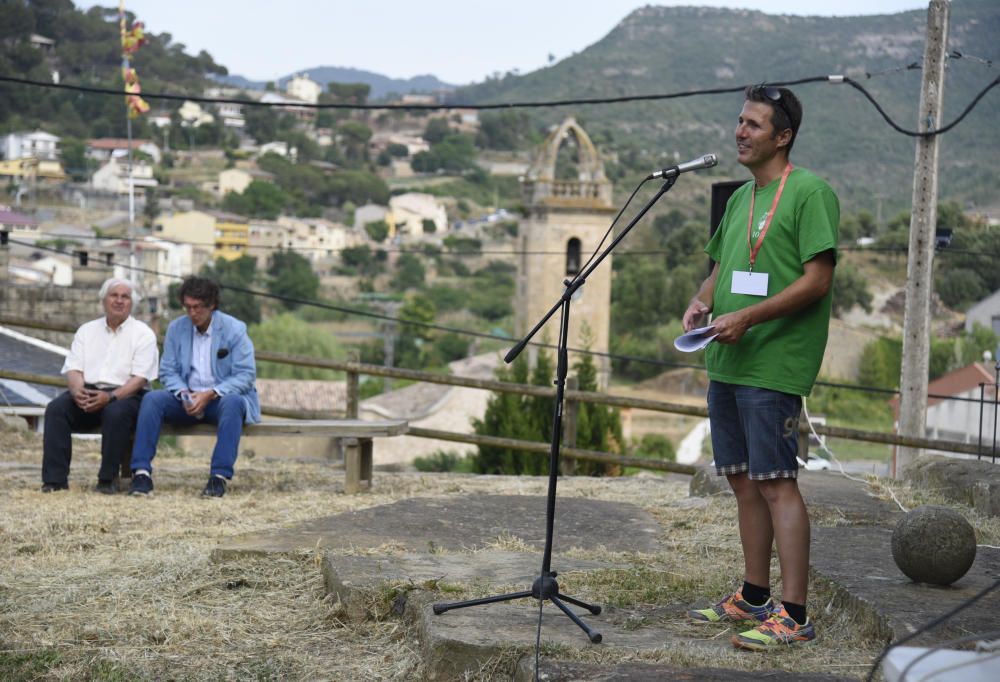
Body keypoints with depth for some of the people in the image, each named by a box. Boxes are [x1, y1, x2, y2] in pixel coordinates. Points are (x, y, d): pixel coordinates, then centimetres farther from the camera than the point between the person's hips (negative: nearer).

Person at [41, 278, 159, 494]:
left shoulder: (143, 334, 5)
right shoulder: (87, 331, 18)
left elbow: (140, 378, -6)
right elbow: (73, 369, 8)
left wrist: (111, 397, -23)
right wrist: (77, 390, -16)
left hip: (125, 395, -4)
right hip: (88, 392, 4)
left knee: (116, 413, -37)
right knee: (56, 409, -24)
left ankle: (108, 478, -23)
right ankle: (55, 479, -25)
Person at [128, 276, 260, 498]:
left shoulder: (234, 329, -7)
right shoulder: (176, 328, 5)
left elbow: (246, 375, -12)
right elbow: (168, 371, 5)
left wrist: (210, 394, -23)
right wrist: (184, 394, -17)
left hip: (221, 398, -3)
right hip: (188, 400, 3)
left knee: (232, 403, -38)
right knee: (152, 399, -23)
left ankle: (220, 476, -40)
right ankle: (142, 472, -28)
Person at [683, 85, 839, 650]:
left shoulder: (811, 192, -8)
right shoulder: (741, 198, 18)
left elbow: (817, 280, -15)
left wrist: (747, 317, -21)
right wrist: (702, 302, 2)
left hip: (774, 365, -9)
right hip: (727, 364, 9)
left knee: (777, 484, -9)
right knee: (743, 480, 14)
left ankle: (793, 616, -5)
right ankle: (754, 597, 25)